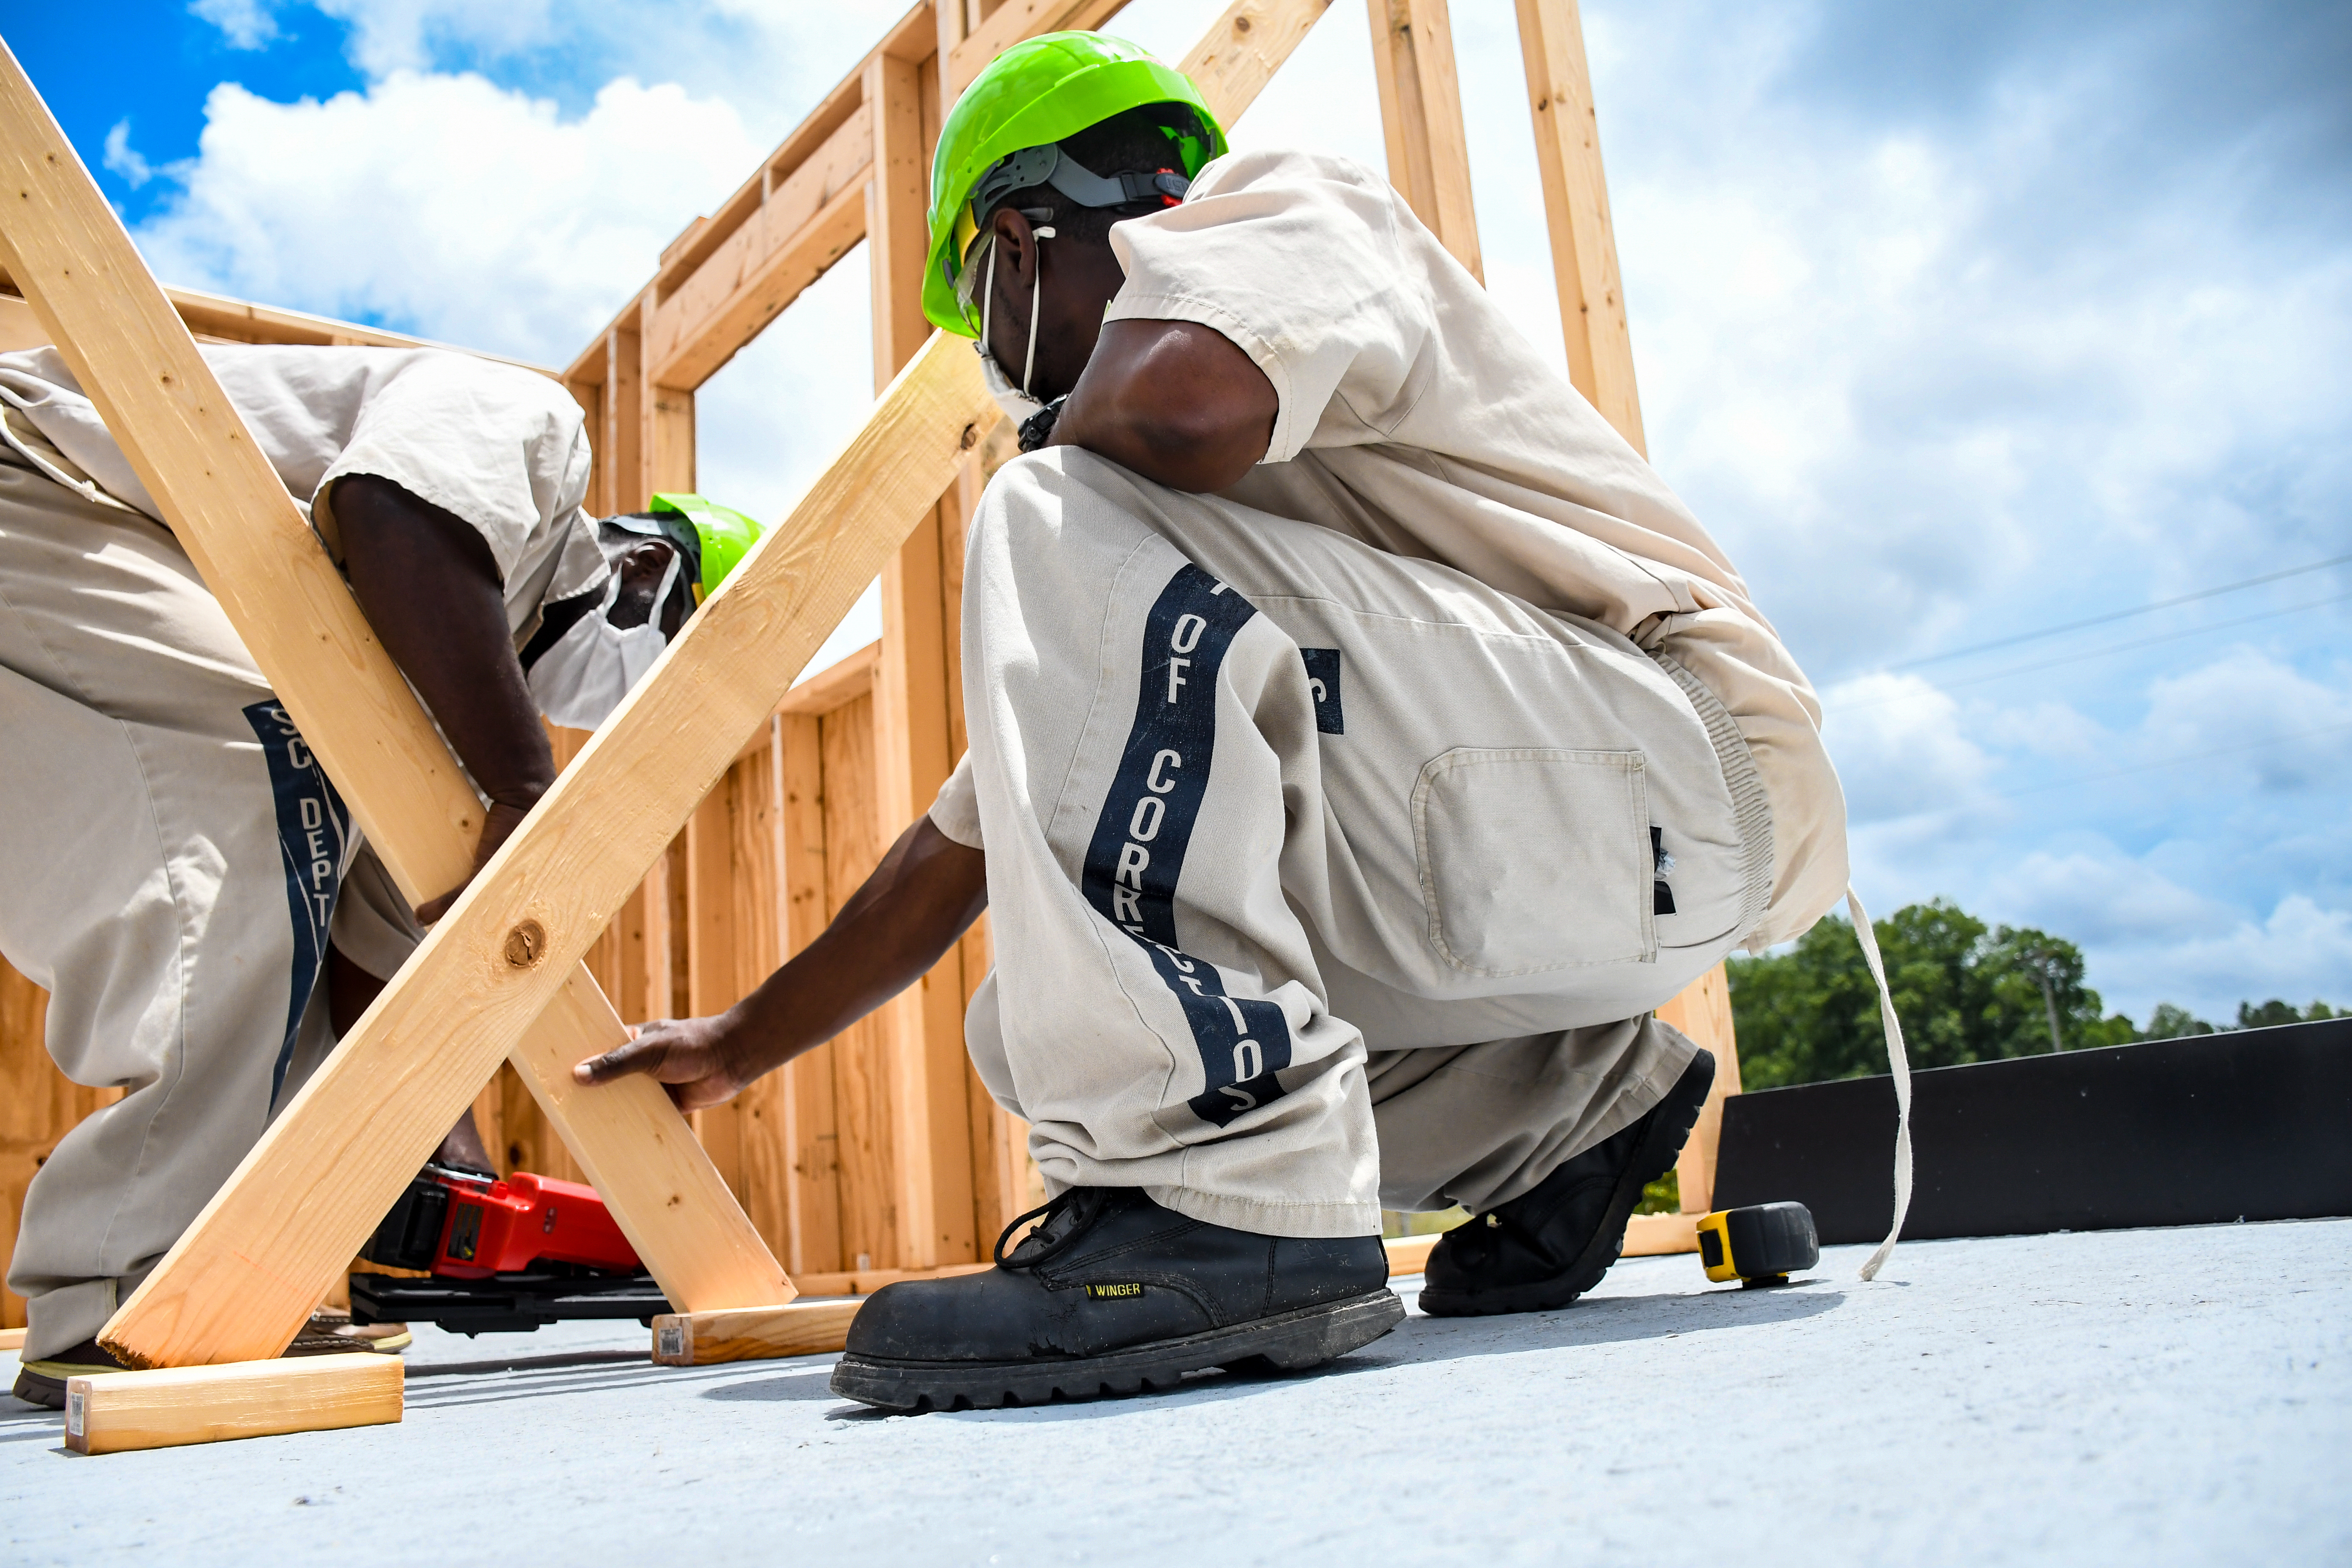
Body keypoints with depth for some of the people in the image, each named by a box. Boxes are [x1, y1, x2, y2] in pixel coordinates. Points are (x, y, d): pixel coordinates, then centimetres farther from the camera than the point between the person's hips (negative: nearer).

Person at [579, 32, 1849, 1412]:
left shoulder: (1285, 209, 0)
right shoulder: (1151, 547, 21)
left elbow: (1189, 397, -28)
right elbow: (972, 837, 23)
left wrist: (1056, 448, -4)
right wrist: (741, 1046, 29)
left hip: (1666, 775, -9)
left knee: (1077, 528, -19)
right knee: (1055, 1021, 8)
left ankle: (1233, 1200, -29)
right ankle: (1569, 1105, 14)